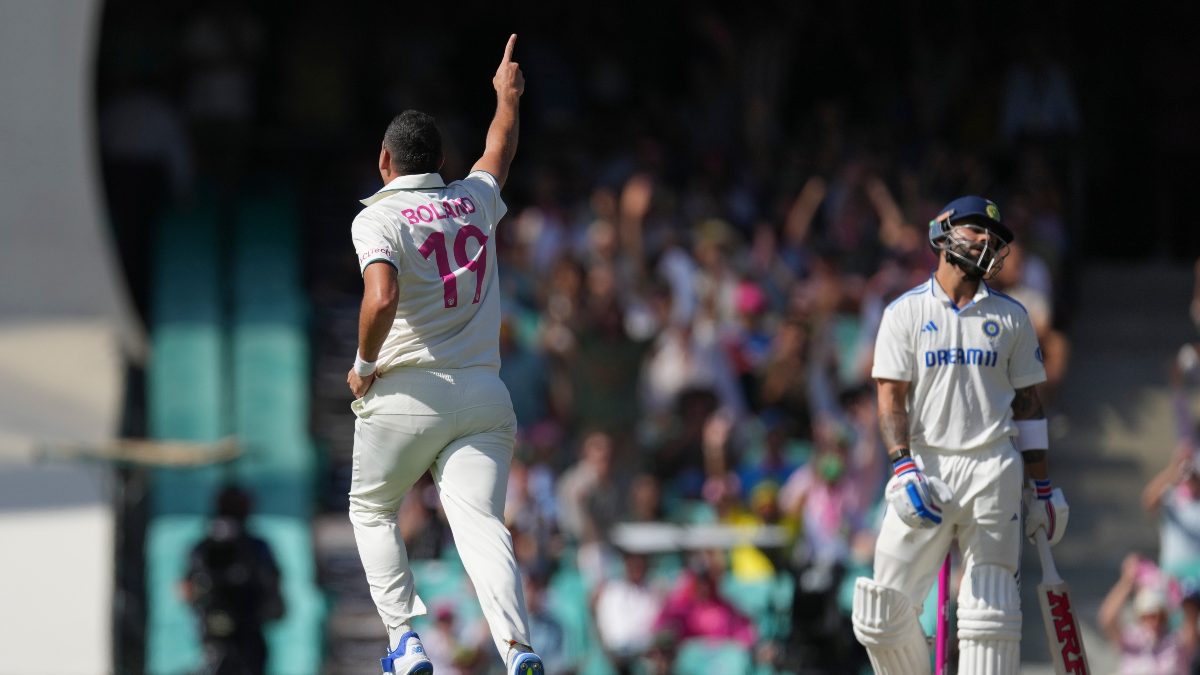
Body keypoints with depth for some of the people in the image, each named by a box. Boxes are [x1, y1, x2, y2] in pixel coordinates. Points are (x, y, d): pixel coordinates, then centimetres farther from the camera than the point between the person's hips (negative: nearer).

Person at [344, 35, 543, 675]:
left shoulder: (378, 218, -5)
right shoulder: (473, 202, 13)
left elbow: (381, 298, -23)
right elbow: (500, 151, 36)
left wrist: (363, 366, -7)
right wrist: (507, 95, 55)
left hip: (405, 396, -3)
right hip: (483, 394, 3)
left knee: (372, 510, 20)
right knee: (482, 526, -10)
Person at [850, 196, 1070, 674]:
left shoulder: (1010, 317, 13)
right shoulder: (905, 312, 7)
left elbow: (1027, 403, 14)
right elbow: (891, 398, -1)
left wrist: (1042, 487, 10)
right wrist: (903, 468, -16)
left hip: (993, 471, 1)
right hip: (925, 468, -1)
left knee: (990, 610, -7)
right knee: (883, 615, -5)